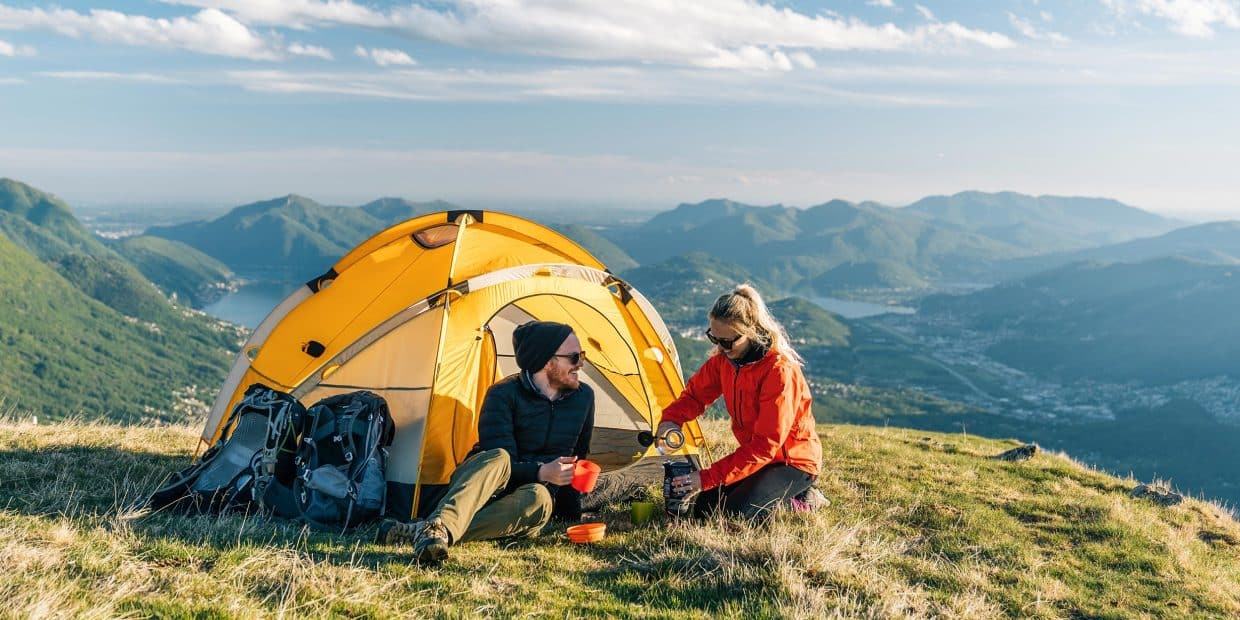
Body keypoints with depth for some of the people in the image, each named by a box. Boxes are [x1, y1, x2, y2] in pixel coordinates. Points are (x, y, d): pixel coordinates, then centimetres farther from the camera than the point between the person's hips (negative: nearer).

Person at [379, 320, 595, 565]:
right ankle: (440, 526, -62)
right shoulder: (503, 394, -12)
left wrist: (569, 507, 15)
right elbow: (501, 462, -19)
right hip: (480, 488, -3)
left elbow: (579, 457, 16)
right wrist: (540, 473, -34)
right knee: (498, 458, -39)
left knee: (538, 499, -37)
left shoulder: (583, 397, 2)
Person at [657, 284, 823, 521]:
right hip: (755, 455, 8)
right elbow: (695, 394, 7)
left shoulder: (780, 371, -30)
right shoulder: (724, 359, -7)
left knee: (735, 515, -24)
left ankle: (798, 502, 2)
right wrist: (671, 419, -17)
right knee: (705, 509, -3)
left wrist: (708, 477, -33)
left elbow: (766, 444, -31)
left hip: (793, 460, -7)